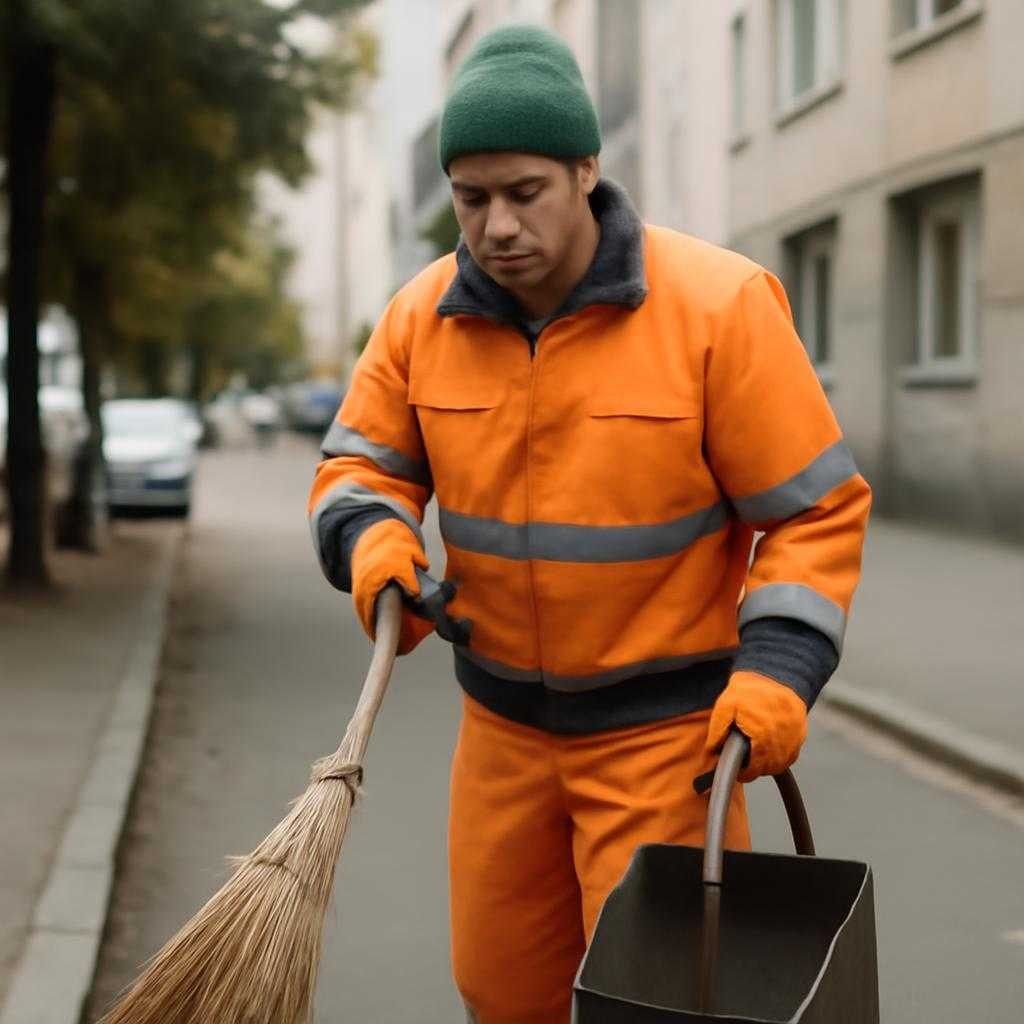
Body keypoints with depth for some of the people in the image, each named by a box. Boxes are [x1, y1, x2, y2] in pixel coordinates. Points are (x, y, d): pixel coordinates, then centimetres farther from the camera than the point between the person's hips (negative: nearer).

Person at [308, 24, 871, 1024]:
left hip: (666, 727, -4)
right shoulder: (423, 316, -5)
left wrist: (776, 672, -22)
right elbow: (359, 465, 5)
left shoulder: (717, 305, -16)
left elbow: (816, 509, -11)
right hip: (502, 720, 5)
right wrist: (373, 544, -17)